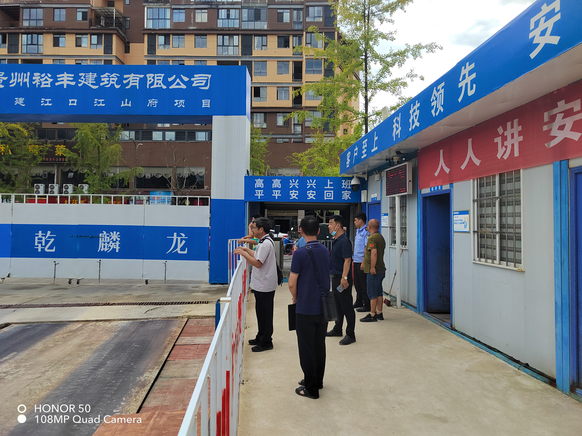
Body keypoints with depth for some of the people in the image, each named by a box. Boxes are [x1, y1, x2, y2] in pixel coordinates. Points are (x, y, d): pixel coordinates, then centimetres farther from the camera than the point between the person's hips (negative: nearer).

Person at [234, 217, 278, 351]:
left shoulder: (266, 244, -21)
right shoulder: (264, 242, 12)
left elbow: (257, 263, -25)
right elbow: (258, 255, 25)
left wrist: (243, 253, -18)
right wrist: (246, 249, 26)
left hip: (264, 286, -10)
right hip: (261, 284, 10)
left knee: (265, 314, 0)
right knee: (261, 313, 19)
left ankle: (266, 343, 10)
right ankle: (260, 338, 32)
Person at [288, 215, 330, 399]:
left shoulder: (301, 253, -17)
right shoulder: (325, 251, 4)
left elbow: (292, 284, -14)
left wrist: (296, 299, 4)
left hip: (306, 309, -7)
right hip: (323, 307, 7)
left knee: (306, 348, 5)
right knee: (319, 345, 18)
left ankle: (311, 388, 13)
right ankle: (317, 380, 30)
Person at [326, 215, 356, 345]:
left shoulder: (344, 241, -17)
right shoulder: (335, 240, 12)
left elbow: (347, 260, -22)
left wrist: (344, 278, -26)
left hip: (342, 278, -10)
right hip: (335, 277, 10)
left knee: (347, 307, -2)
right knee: (338, 305, 19)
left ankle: (350, 335, 7)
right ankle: (337, 329, 31)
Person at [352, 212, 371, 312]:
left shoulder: (366, 232, -14)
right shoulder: (357, 231, 15)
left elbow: (366, 248, -18)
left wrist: (363, 262, -21)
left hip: (362, 262, -9)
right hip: (356, 261, 9)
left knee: (364, 285, -2)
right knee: (357, 283, 16)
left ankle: (367, 305, 6)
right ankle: (359, 302, 28)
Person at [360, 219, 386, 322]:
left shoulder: (372, 238, -15)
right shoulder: (381, 237, 15)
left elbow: (374, 252, -26)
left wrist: (372, 267, -26)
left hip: (373, 271, -9)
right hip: (380, 269, 9)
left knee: (372, 293, -4)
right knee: (378, 292, 14)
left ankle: (372, 315, 0)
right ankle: (379, 313, 20)